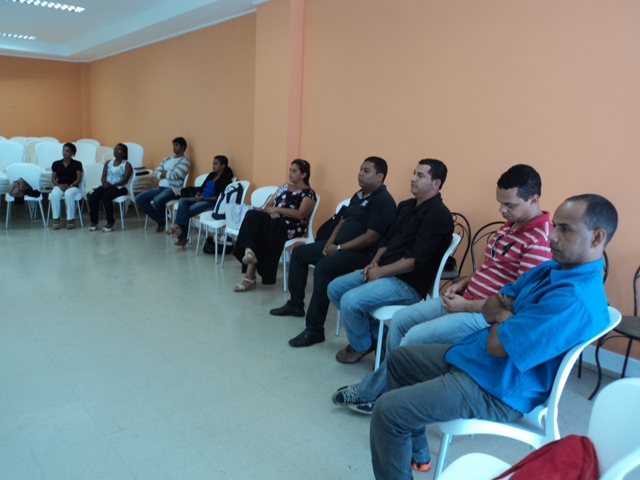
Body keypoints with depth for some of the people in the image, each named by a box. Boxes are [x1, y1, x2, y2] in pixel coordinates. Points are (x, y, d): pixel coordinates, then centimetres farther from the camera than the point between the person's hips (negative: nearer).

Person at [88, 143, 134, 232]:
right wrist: (104, 183, -15)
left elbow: (125, 180, -11)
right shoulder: (108, 163, 18)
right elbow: (103, 176, 9)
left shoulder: (127, 165, 1)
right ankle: (94, 222, -16)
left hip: (119, 188, -5)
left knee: (106, 196, -34)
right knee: (93, 196, -23)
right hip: (106, 186, 5)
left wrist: (112, 185, -21)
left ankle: (110, 222, -23)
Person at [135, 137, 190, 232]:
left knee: (157, 200, -36)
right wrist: (166, 174, -9)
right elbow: (155, 173, 11)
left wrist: (164, 173, 0)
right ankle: (159, 219, 3)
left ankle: (162, 219, -1)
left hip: (173, 189, -8)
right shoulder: (167, 159, 20)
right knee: (139, 198, -6)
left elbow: (174, 175, -19)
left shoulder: (184, 161, -4)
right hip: (161, 187, 8)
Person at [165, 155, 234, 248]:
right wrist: (197, 195, -4)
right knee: (183, 200, -20)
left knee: (187, 211, -24)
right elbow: (202, 187, 17)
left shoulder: (225, 178, -8)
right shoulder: (211, 175, 17)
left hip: (211, 202, -7)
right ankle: (180, 230, -30)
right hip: (200, 199, 8)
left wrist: (204, 198, -20)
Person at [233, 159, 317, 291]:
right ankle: (250, 251, -42)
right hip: (274, 221, 6)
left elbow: (300, 214, -14)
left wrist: (277, 209, -12)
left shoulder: (308, 193, 1)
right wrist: (271, 211, -6)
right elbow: (268, 205, 18)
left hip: (292, 226, -6)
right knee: (252, 216, -25)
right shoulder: (284, 187, 23)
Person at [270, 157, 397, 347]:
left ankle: (315, 330, -28)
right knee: (299, 252, 13)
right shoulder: (358, 195, 16)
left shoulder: (383, 201, -15)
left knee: (323, 268, -35)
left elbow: (371, 237, -23)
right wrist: (330, 243, 2)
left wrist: (339, 248, -19)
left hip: (362, 253, -11)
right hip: (338, 245, 11)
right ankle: (296, 304, 22)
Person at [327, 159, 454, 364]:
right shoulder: (405, 206, 13)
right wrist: (374, 263, 0)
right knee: (335, 288, 5)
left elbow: (416, 260, -22)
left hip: (409, 284, -9)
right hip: (382, 271, 10)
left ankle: (361, 345, 6)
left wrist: (380, 272, -16)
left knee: (350, 301, -25)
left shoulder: (437, 215, -16)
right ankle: (374, 332, 17)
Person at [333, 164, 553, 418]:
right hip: (468, 298, 10)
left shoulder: (540, 241, -21)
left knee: (415, 338, -17)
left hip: (489, 315, -10)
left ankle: (370, 393, 4)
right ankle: (390, 384, 16)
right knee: (400, 319, 5)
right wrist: (464, 283, 4)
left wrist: (465, 305, -18)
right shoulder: (510, 224, 10)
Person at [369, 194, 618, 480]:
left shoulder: (575, 299, -28)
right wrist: (506, 313, -14)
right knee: (399, 358, 21)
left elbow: (497, 344, -28)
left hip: (497, 388, -10)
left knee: (387, 411, -18)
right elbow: (491, 308, 9)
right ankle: (413, 448, 31)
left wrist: (503, 316, -6)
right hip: (473, 356, 10)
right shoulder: (553, 267, 5)